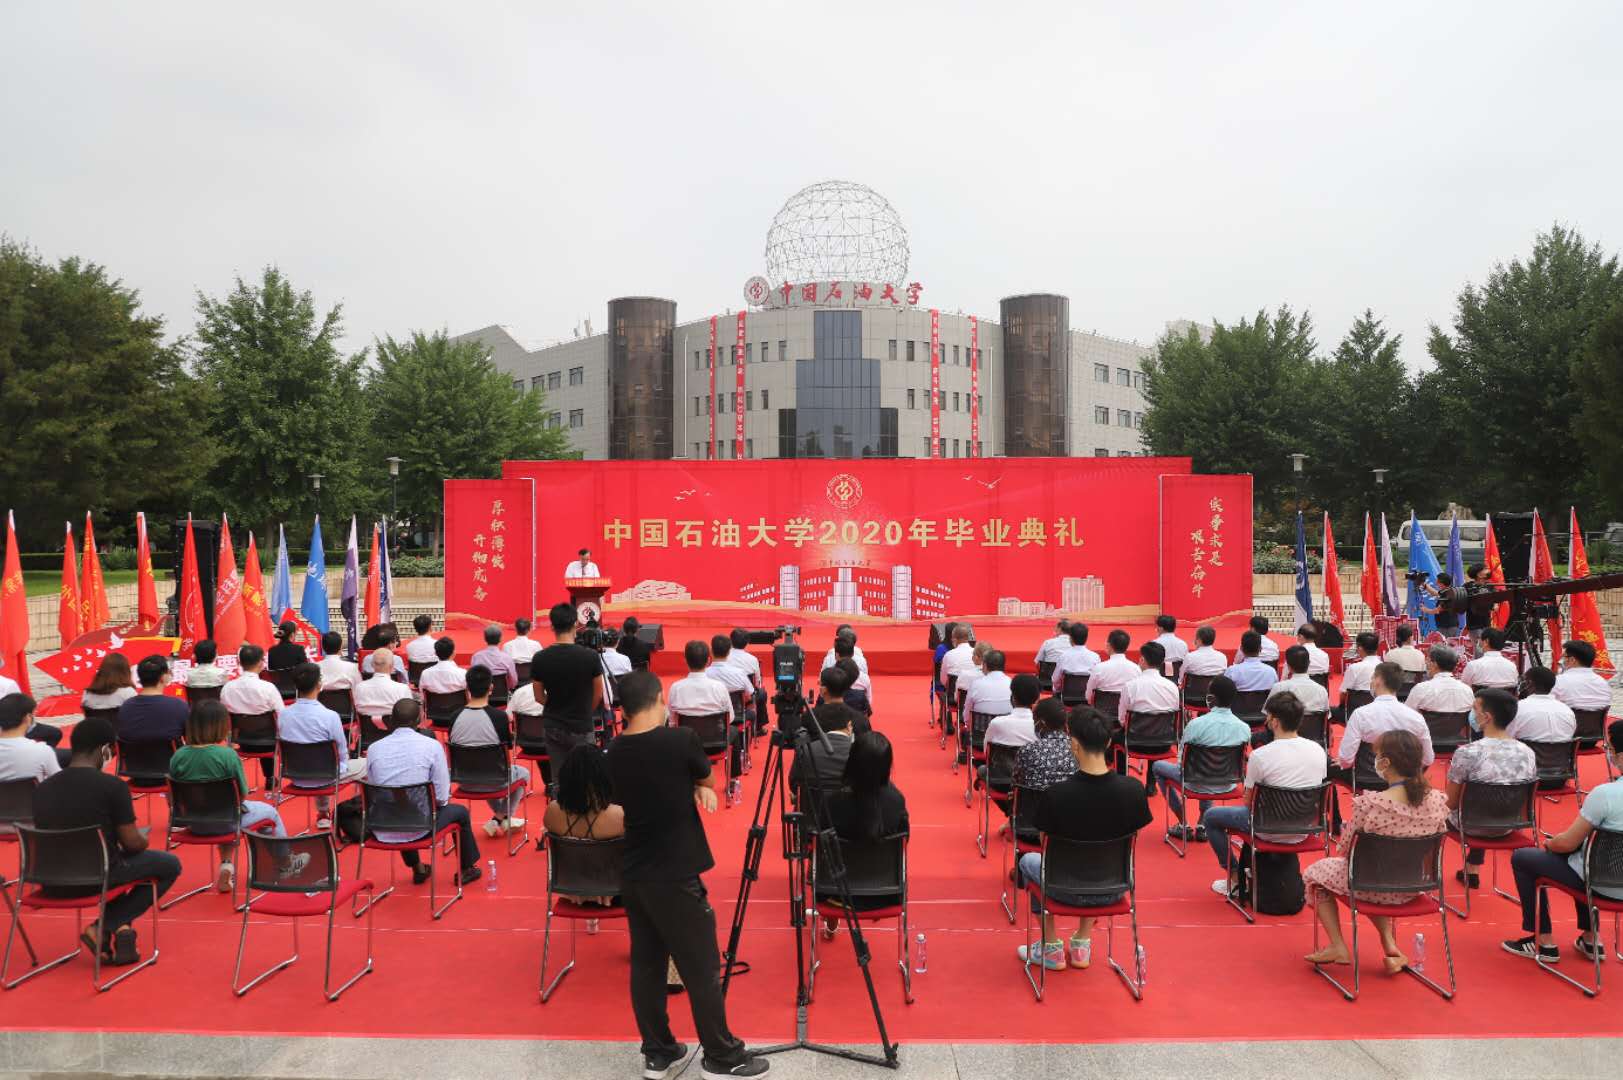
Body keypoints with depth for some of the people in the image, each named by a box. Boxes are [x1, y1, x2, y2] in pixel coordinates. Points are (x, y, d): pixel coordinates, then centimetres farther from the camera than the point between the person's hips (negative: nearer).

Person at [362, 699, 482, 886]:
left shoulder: (374, 748, -4)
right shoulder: (432, 746, -12)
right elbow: (442, 797, -10)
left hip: (382, 831, 4)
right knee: (460, 811, 26)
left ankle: (417, 869, 51)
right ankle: (467, 869, 41)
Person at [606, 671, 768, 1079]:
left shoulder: (615, 752, 2)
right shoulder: (680, 740, -15)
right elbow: (709, 781, 3)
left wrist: (695, 788, 0)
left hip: (633, 875, 7)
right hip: (674, 877, -6)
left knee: (645, 964, 15)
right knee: (702, 970, 5)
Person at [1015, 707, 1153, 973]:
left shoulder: (1053, 796, -26)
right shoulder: (1133, 790, -19)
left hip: (1070, 891, -3)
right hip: (1114, 890, 3)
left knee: (1028, 861, 30)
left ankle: (1052, 948, 28)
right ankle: (1082, 944, 35)